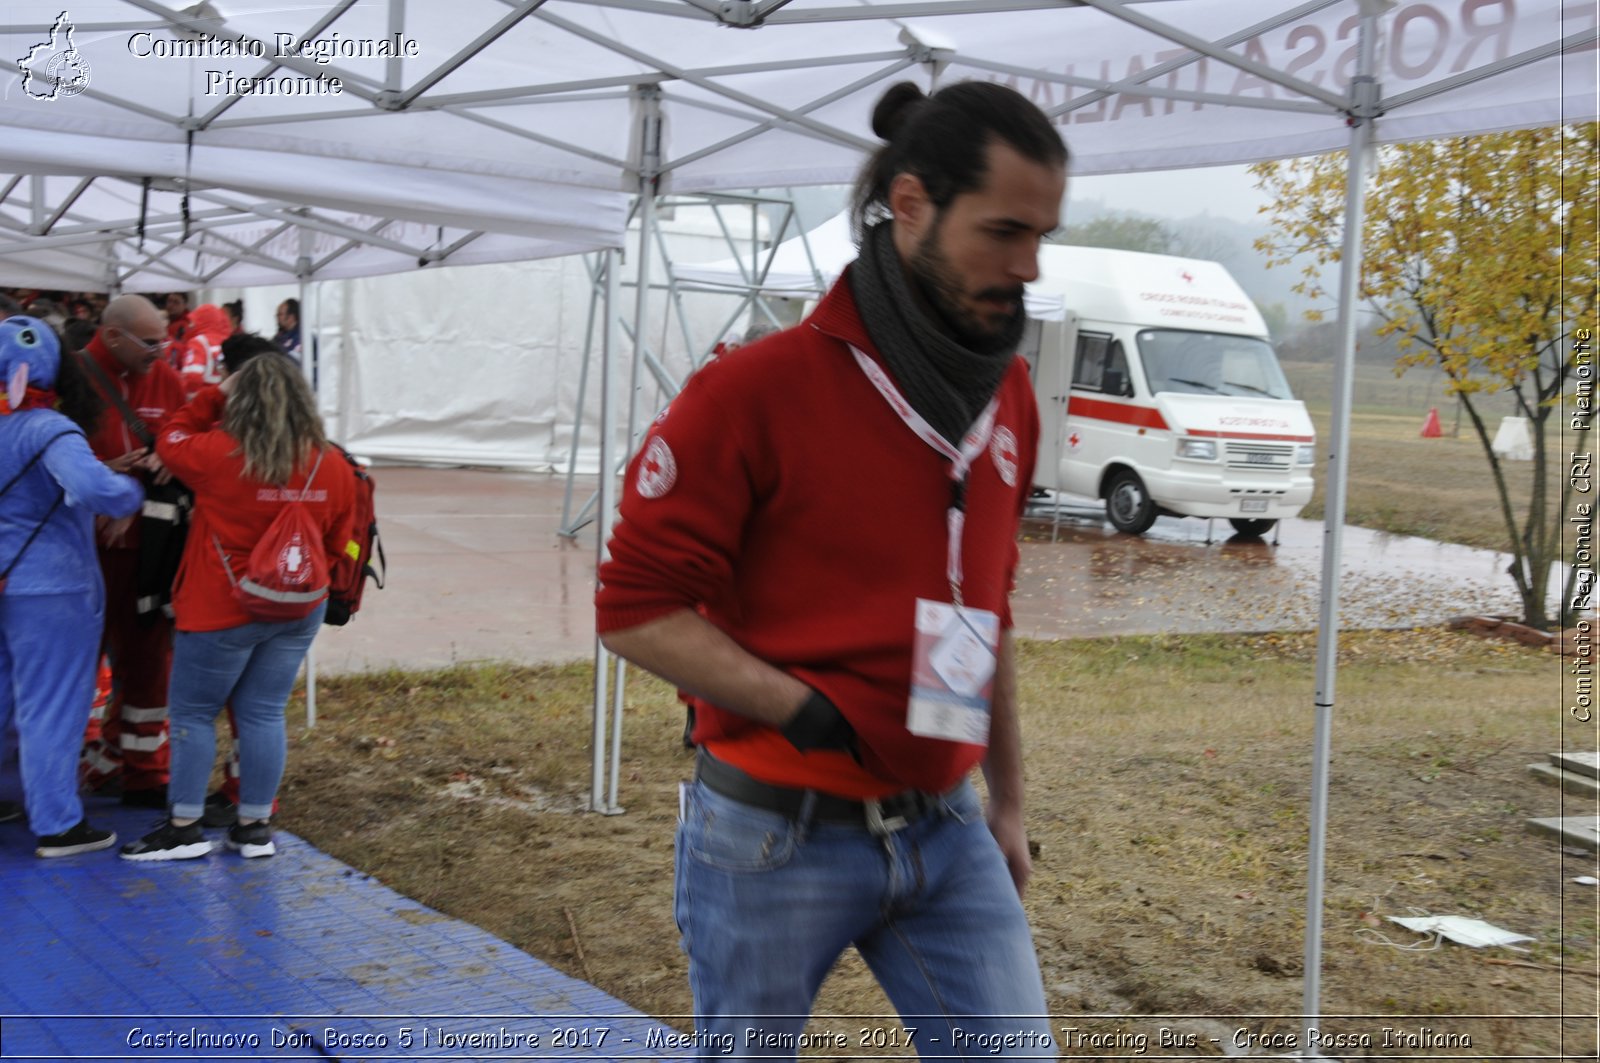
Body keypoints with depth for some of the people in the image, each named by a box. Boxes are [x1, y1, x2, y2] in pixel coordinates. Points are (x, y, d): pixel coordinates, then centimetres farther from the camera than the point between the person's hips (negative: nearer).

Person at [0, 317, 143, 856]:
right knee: (50, 706, 1)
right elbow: (94, 488, -36)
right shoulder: (50, 431, -20)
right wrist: (131, 491, -16)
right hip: (50, 589, -7)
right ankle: (58, 826, 10)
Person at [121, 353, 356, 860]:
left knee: (193, 712, 8)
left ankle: (184, 827, 11)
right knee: (264, 713, 10)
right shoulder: (334, 467, -3)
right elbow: (338, 544, 6)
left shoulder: (219, 455, -16)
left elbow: (170, 442, 5)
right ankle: (255, 826, 15)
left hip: (222, 611, -4)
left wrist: (212, 398, 11)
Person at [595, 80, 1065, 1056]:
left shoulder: (1008, 395, 6)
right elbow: (636, 608, -14)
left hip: (947, 836, 5)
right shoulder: (755, 389, -15)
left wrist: (1009, 798, 18)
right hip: (777, 841, -5)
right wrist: (811, 714, -22)